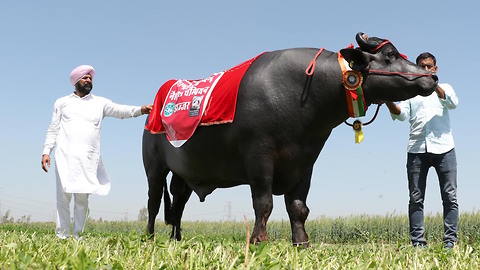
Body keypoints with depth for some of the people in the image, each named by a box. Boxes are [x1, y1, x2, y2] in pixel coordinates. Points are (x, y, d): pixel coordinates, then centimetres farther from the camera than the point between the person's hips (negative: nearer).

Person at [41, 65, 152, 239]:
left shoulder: (100, 103, 18)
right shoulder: (62, 103, 19)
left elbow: (119, 110, 2)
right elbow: (53, 130, 16)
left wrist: (140, 110, -16)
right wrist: (46, 151, 4)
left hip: (88, 158, 0)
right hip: (65, 155, 0)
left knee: (82, 197, -2)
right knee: (63, 195, -6)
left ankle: (78, 235, 4)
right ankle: (62, 235, -1)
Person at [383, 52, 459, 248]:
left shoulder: (444, 88, 20)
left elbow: (453, 103, -3)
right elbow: (402, 114, 1)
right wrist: (389, 102, -19)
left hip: (443, 148, 0)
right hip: (417, 149, 1)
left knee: (450, 196, -4)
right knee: (416, 198, -2)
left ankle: (450, 241, 0)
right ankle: (418, 243, 1)